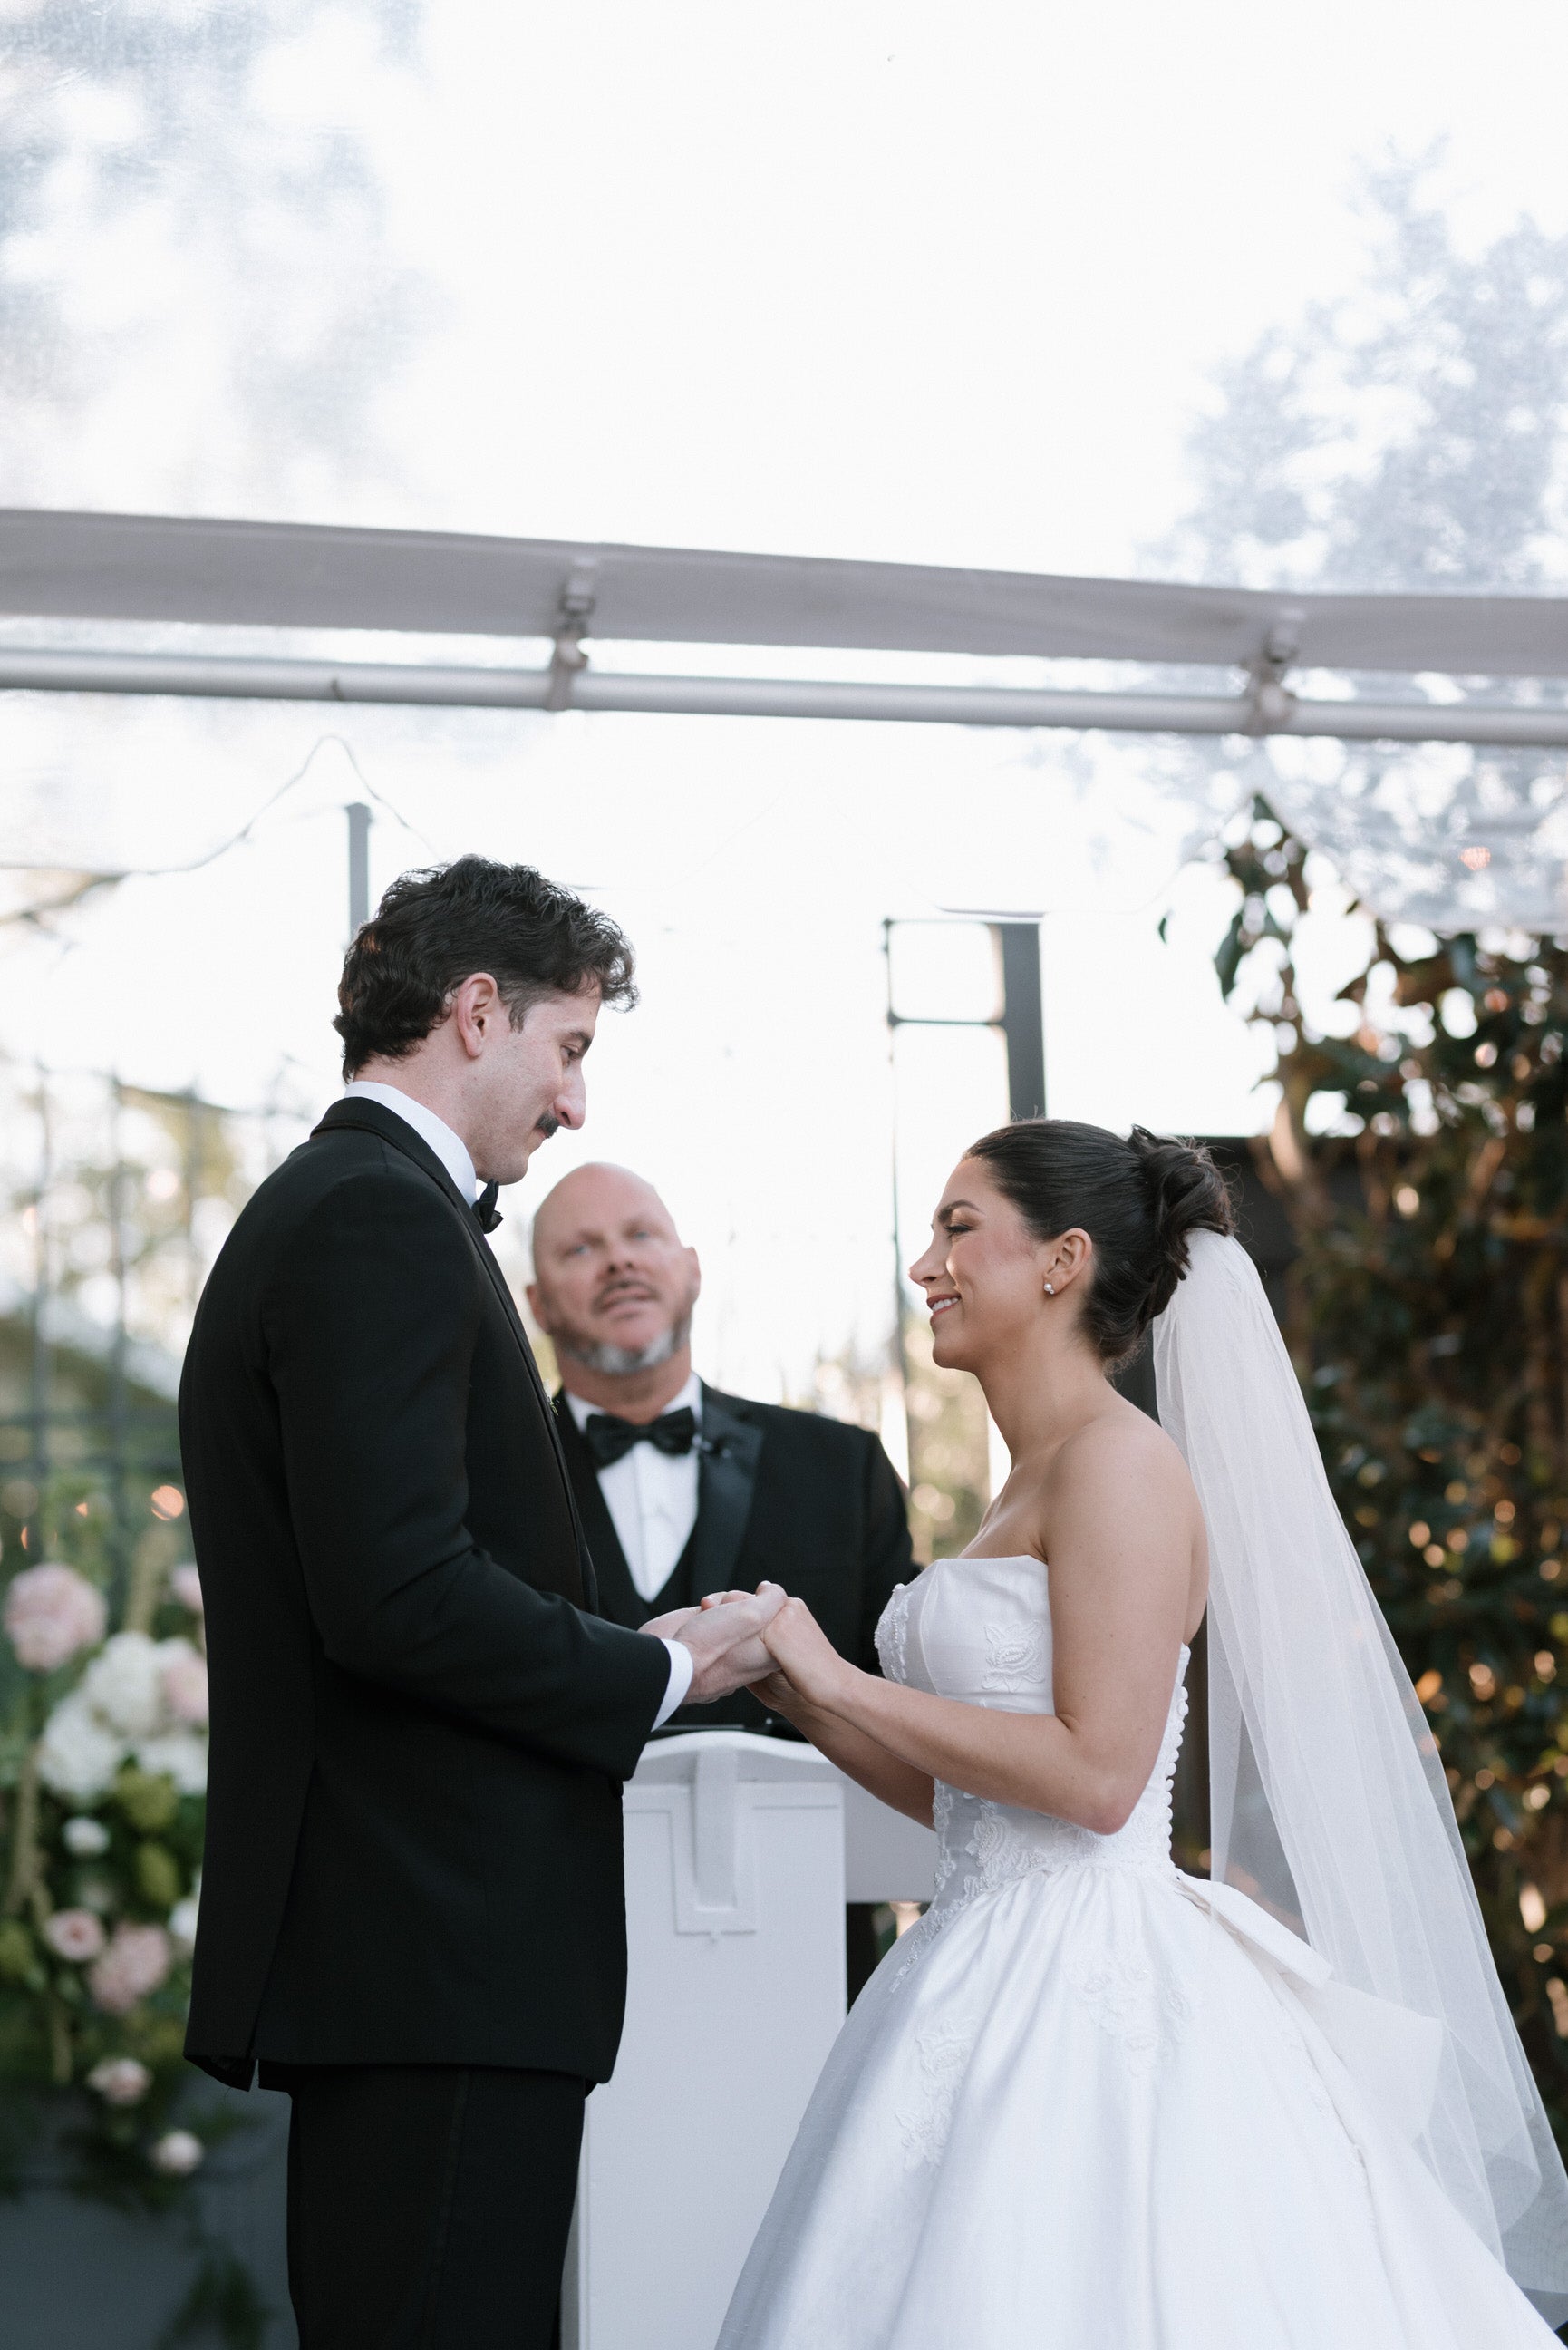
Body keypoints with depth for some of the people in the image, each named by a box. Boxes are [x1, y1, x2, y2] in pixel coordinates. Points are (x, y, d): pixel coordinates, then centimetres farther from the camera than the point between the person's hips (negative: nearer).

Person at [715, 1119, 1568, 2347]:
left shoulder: (1122, 1464, -11)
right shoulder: (1032, 1486, 17)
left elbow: (1096, 1774, -19)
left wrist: (844, 1683, -14)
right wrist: (795, 1689, 8)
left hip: (1089, 1999, -9)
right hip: (1005, 1985, 9)